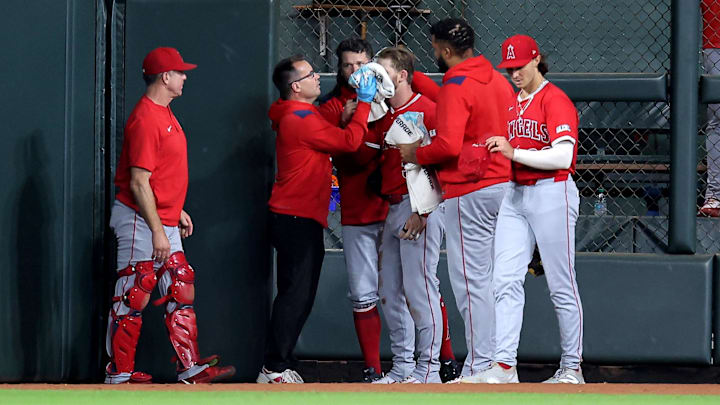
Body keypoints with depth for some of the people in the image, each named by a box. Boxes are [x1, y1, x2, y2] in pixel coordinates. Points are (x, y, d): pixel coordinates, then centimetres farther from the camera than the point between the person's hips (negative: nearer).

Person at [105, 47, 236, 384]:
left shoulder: (163, 113, 13)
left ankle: (191, 369, 9)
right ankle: (118, 375, 2)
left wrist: (177, 211, 21)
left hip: (164, 221, 10)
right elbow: (139, 183, -21)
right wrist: (158, 232, -22)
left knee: (182, 292, 8)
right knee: (133, 298, -4)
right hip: (140, 221, -10)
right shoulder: (146, 119, -18)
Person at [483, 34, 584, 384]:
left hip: (551, 194, -7)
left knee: (561, 286, -2)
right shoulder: (512, 102, 17)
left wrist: (514, 153, -23)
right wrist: (494, 150, 7)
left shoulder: (555, 100, -8)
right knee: (505, 280, -6)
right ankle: (504, 365, -9)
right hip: (514, 197, 7)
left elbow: (562, 156, -19)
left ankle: (572, 368, 6)